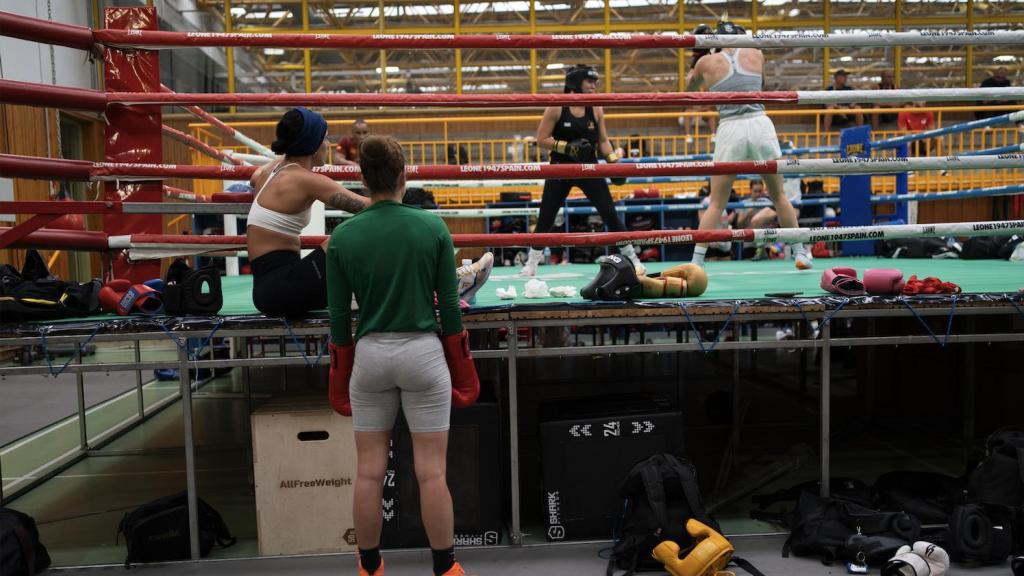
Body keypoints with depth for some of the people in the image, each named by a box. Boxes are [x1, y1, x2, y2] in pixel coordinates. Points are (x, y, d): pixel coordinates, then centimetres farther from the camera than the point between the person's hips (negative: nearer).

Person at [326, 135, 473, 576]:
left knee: (369, 472, 11)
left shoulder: (342, 236, -2)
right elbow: (449, 304, -3)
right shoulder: (432, 227, -5)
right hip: (423, 351, -1)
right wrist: (461, 367, 8)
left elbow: (339, 315, 1)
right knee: (432, 472, 5)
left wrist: (340, 378, 12)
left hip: (370, 354, 2)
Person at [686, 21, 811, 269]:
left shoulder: (707, 62, 8)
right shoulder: (756, 54, 12)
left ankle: (696, 261, 1)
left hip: (730, 129, -1)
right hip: (760, 125, 1)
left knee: (716, 203, 7)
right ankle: (800, 253, 20)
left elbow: (690, 87, 27)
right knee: (779, 195, 16)